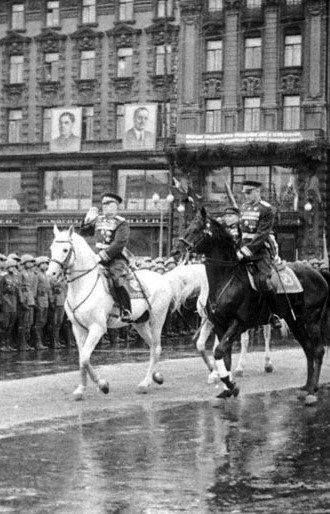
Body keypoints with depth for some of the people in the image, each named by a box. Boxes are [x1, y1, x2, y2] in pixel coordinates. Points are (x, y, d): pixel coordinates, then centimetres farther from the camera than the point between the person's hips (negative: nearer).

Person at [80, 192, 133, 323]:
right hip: (100, 259, 7)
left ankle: (126, 312, -30)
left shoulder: (121, 223, -7)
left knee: (118, 280, -31)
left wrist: (103, 255, -27)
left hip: (116, 259, -7)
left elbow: (119, 243, -20)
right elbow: (84, 232, 26)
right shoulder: (98, 220, 14)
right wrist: (87, 220, 8)